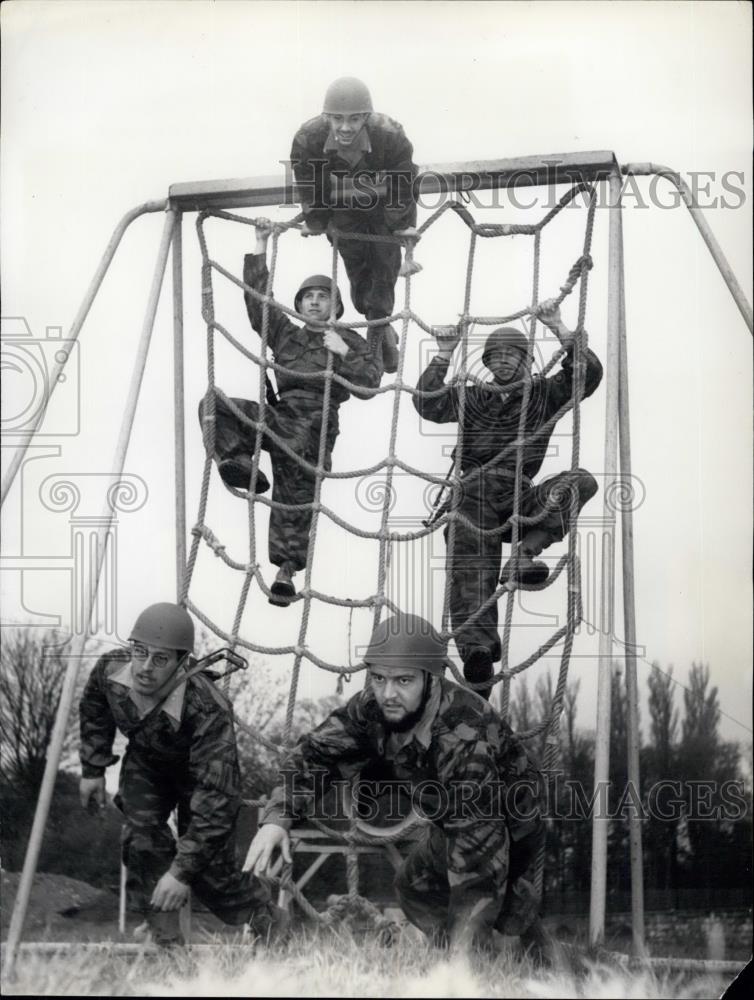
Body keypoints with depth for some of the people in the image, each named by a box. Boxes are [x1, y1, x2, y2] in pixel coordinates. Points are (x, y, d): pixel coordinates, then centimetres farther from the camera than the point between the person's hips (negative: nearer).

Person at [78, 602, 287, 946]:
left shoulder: (208, 712, -44)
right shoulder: (110, 670, -28)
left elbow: (216, 799, -43)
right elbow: (94, 712, -1)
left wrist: (182, 870, -44)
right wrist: (92, 769, 3)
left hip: (198, 772, -4)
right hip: (145, 762, 4)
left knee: (210, 873, -2)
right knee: (141, 838, -21)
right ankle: (167, 943, -3)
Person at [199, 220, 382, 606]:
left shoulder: (349, 341, 13)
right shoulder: (285, 334, 21)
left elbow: (370, 381, 1)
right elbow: (256, 298, 13)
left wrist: (344, 353, -11)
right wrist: (260, 246, 10)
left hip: (315, 423, -4)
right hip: (279, 416, 4)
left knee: (295, 501, -9)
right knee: (213, 405, -16)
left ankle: (286, 571, -3)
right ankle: (237, 461, -29)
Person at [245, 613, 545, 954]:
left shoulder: (466, 740, -44)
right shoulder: (374, 707, -22)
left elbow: (479, 840, -43)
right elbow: (317, 752, -13)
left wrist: (463, 942, -43)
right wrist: (278, 817, -31)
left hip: (507, 833, -7)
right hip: (446, 826, 7)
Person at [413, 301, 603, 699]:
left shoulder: (544, 393, 18)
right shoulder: (471, 398, 22)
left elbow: (589, 374, 3)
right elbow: (427, 405, 5)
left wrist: (559, 330, -4)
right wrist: (444, 355, -1)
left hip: (521, 497, 0)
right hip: (474, 495, 0)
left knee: (581, 482, -27)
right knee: (471, 573, -23)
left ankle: (523, 555, -43)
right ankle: (477, 649, -36)